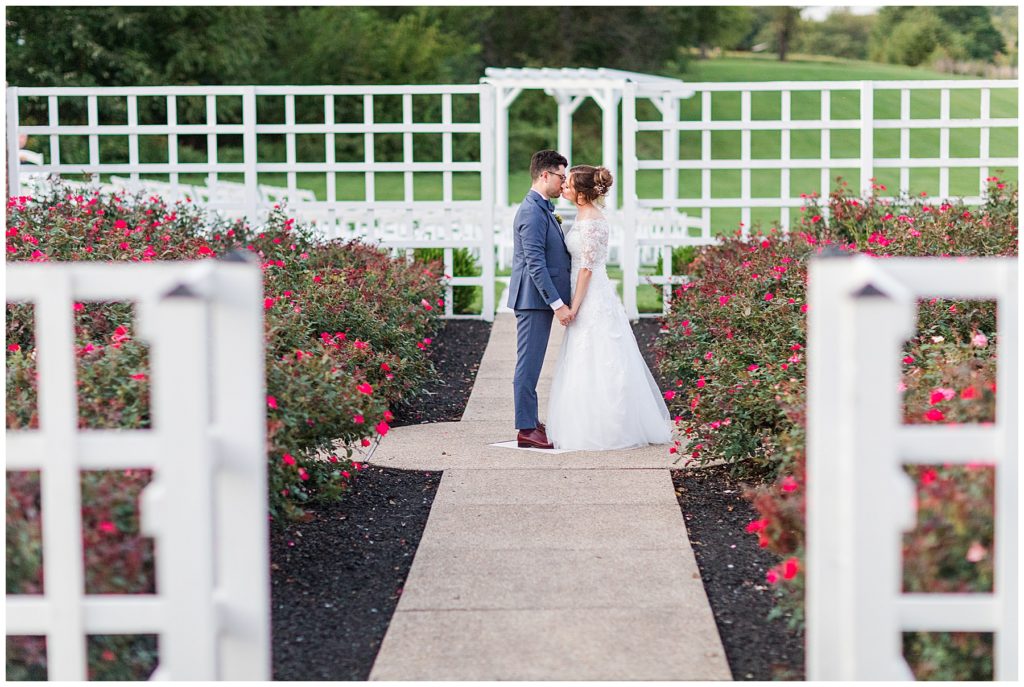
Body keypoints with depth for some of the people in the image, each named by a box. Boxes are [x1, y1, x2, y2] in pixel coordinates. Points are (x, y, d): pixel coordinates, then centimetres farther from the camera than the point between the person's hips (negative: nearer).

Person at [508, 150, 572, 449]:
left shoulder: (542, 209, 16)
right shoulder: (533, 212, -16)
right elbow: (535, 263, -22)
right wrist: (558, 303, -22)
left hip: (541, 300, 10)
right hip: (535, 300, -10)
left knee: (531, 364, 15)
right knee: (529, 365, -6)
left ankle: (530, 421, 22)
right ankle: (526, 430, -3)